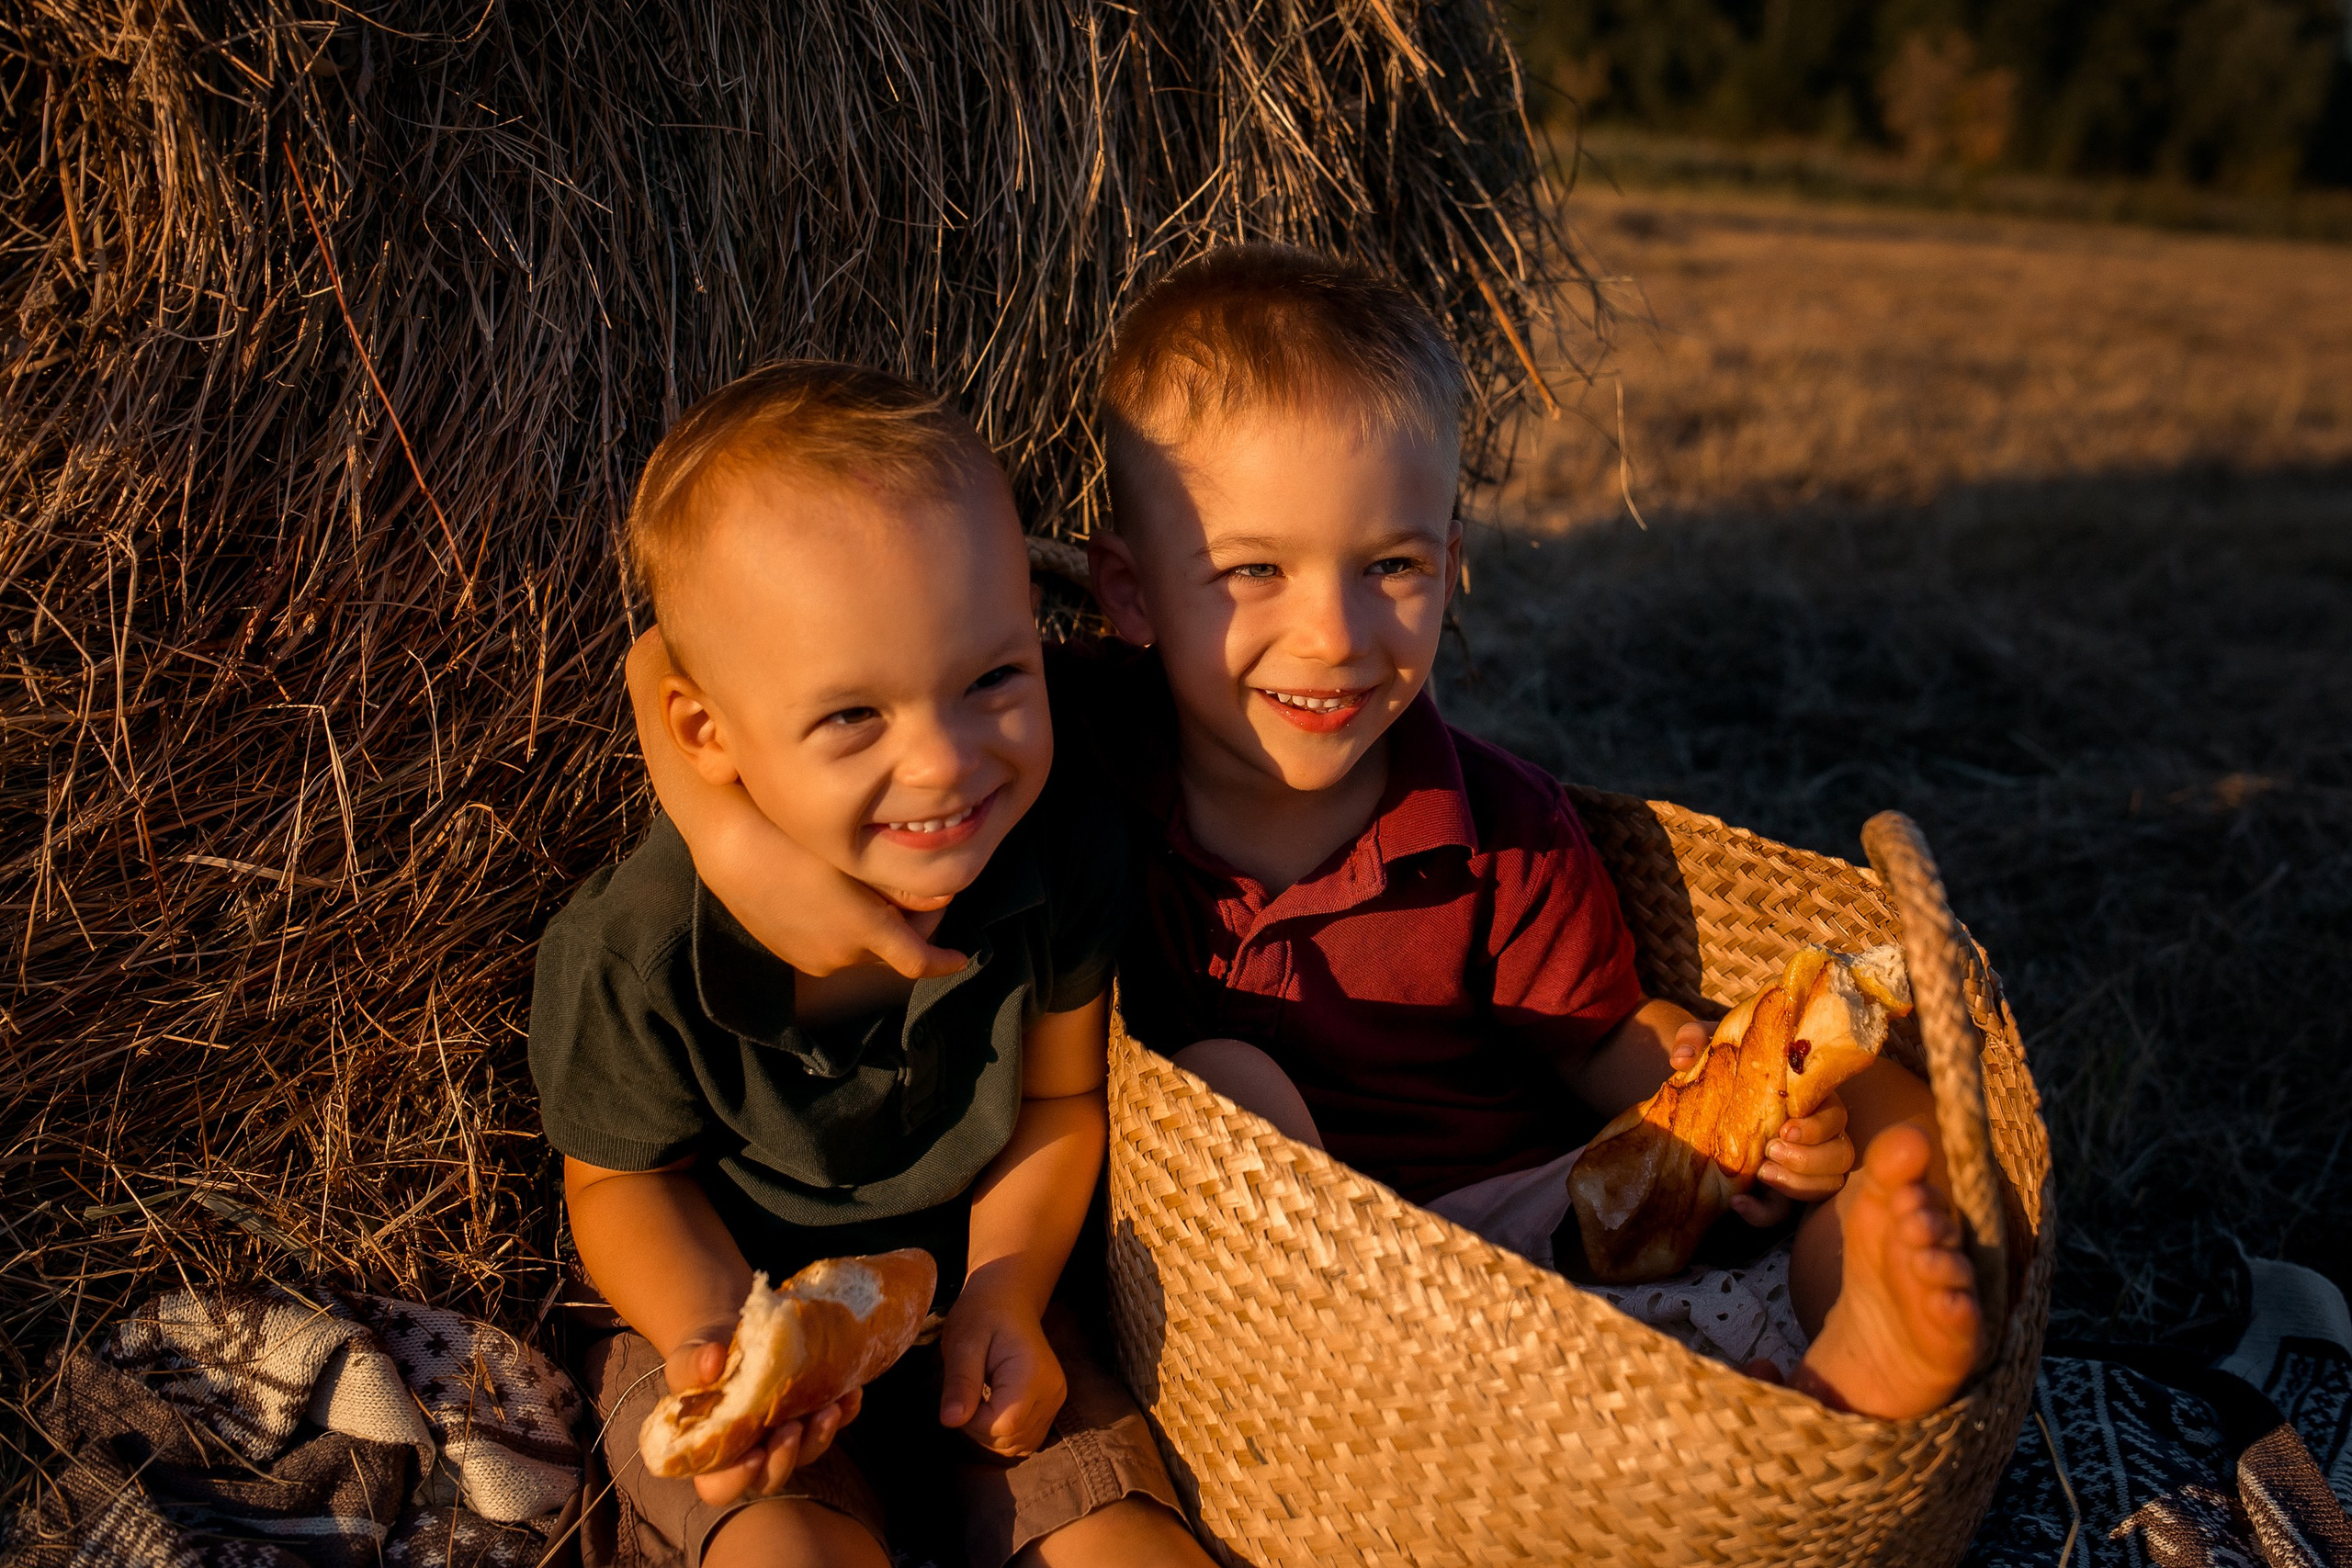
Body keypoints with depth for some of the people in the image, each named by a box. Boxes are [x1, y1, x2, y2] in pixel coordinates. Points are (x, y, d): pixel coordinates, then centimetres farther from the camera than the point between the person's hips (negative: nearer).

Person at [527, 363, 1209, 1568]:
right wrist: (720, 1339, -26)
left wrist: (1004, 1295, -16)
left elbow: (1058, 1101, -4)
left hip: (967, 1297, 2)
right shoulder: (638, 954, -28)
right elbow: (623, 1183, -9)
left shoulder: (1065, 866, -21)